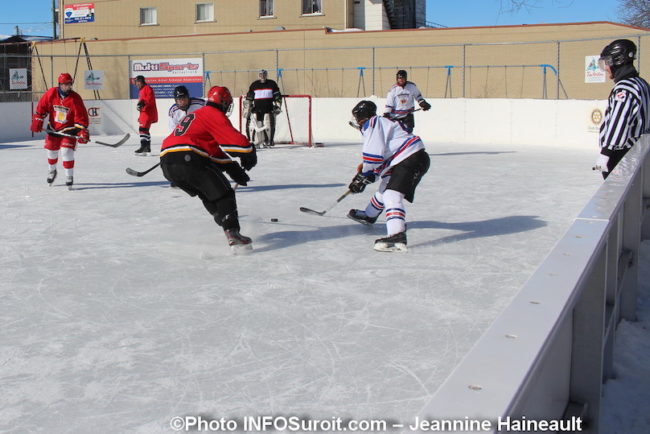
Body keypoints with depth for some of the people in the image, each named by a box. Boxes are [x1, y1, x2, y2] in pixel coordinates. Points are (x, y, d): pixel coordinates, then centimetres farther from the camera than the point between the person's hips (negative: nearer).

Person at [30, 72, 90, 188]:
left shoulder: (75, 98, -17)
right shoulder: (51, 94, -11)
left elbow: (81, 116, -17)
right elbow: (41, 107, 0)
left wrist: (82, 132, -25)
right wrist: (37, 122, -1)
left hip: (69, 129, -3)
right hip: (53, 128, 3)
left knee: (66, 151, -16)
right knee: (51, 150, 13)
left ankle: (69, 176, -4)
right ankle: (52, 171, 41)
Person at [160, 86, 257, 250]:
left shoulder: (197, 114, 31)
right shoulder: (214, 114, 2)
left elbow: (214, 149, 30)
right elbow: (235, 139, -9)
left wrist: (233, 169, 25)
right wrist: (249, 156, 10)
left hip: (167, 163, 9)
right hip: (186, 158, -9)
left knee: (208, 195, 23)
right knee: (222, 193, -5)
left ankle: (226, 224, 23)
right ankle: (233, 234, -17)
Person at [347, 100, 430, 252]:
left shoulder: (372, 124, -9)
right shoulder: (380, 123, 24)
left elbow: (374, 155, -19)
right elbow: (382, 156, 24)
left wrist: (363, 177, -9)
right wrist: (363, 174, 17)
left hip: (411, 159, -11)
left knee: (392, 195, -23)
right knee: (384, 188, 28)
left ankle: (397, 237, -39)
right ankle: (368, 215, 52)